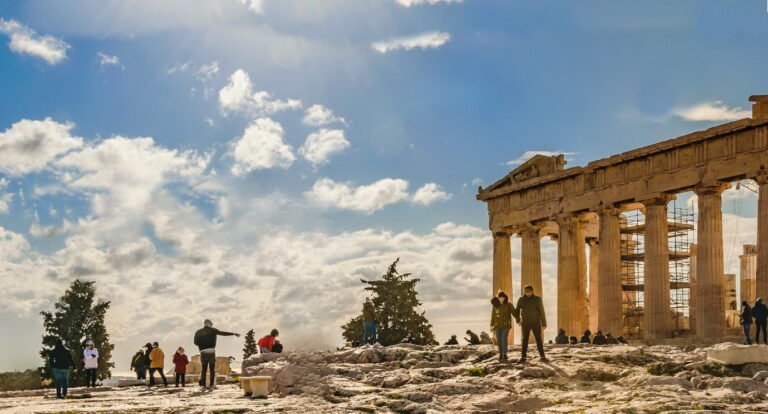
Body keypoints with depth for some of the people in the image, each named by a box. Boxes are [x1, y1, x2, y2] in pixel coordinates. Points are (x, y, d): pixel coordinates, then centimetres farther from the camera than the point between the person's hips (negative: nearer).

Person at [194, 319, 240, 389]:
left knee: (204, 369, 10)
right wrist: (234, 334, 6)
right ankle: (211, 384, -3)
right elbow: (223, 333, 1)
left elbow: (195, 342, 3)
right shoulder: (212, 330, 3)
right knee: (212, 369, 4)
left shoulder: (198, 332, 9)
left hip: (203, 352, 2)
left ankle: (203, 384, 0)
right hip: (211, 351, -2)